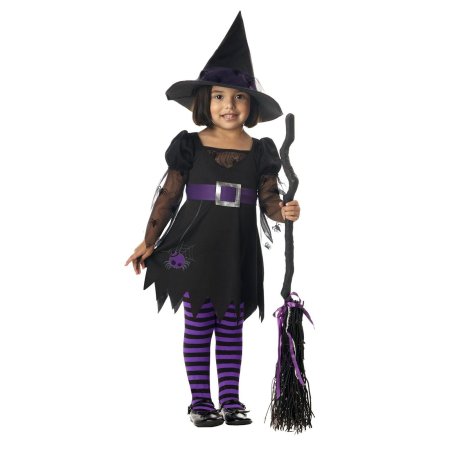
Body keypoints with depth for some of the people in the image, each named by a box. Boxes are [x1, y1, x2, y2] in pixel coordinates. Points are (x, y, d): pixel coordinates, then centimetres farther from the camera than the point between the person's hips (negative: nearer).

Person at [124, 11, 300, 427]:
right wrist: (149, 242, -1)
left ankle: (230, 400, 16)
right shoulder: (190, 145, -1)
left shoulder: (261, 151, 5)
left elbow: (268, 199, 5)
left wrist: (284, 212, -17)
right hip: (195, 246, -2)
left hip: (239, 250, 2)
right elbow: (169, 196, 1)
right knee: (198, 323, 1)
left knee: (231, 325, 8)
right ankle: (201, 400, 11)